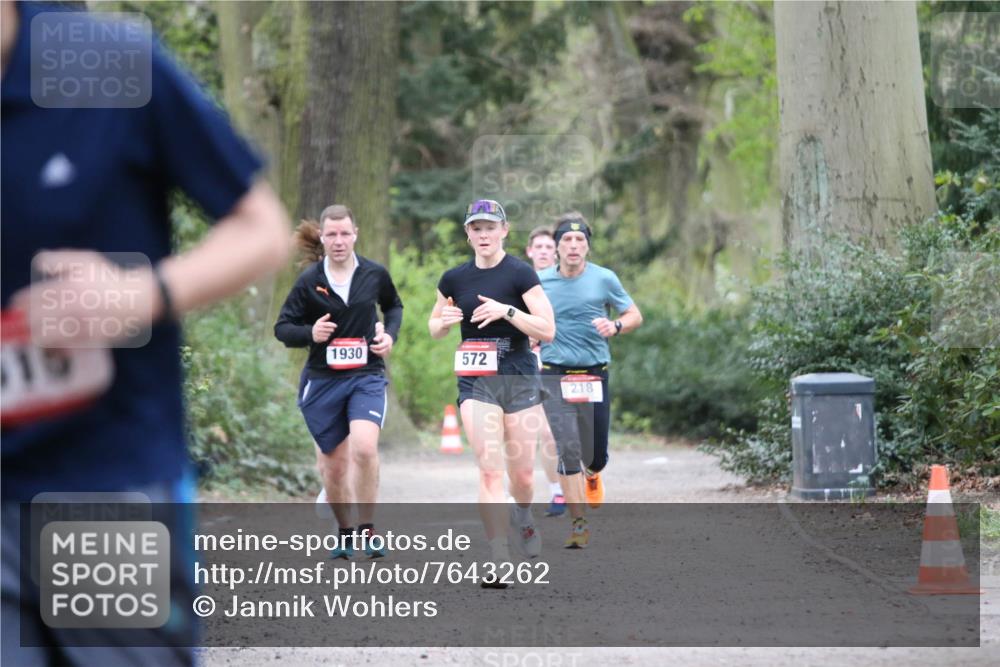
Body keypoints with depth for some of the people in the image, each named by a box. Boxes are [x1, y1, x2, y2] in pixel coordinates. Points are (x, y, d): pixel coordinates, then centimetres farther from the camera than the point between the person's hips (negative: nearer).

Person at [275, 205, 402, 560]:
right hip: (322, 380, 1)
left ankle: (367, 528, -10)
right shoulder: (309, 280, -4)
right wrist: (310, 333, -19)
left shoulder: (374, 274, 0)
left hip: (367, 376, -1)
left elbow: (394, 305, 21)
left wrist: (390, 334, 3)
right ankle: (344, 532, 27)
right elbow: (282, 328, 1)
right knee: (333, 464, 7)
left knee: (364, 447, -23)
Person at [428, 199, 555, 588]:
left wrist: (507, 310, -23)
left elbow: (547, 330, -11)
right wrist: (445, 321, -4)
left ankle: (522, 517, 40)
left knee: (521, 474, 3)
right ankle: (498, 562, -11)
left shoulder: (520, 274, -5)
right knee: (490, 470, -12)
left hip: (520, 377, -1)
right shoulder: (454, 279, 5)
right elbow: (434, 329, 19)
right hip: (476, 381, 1)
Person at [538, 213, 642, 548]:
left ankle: (592, 475, 44)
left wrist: (616, 326, -14)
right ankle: (579, 524, -4)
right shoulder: (541, 281, 3)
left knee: (595, 454, 5)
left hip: (594, 375, 0)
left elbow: (635, 315, 6)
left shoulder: (604, 279, 0)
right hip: (554, 376, 0)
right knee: (567, 450, -11)